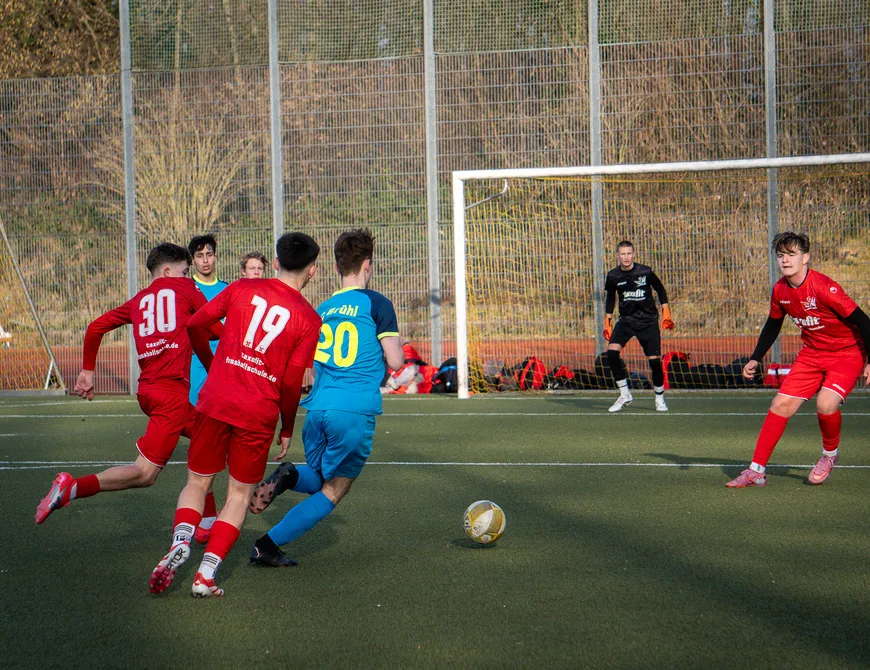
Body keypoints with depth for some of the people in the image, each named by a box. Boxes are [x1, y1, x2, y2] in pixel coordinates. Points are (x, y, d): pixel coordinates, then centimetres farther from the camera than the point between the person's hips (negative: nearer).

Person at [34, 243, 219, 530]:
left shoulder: (138, 300, 20)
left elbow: (96, 327, 13)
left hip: (148, 388, 8)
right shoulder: (184, 288, 7)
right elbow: (216, 330, 9)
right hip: (171, 390, -8)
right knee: (145, 473, -12)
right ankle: (72, 487, -26)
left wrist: (87, 371, 21)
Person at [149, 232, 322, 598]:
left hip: (214, 402, 1)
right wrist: (287, 429, 11)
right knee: (239, 495, 13)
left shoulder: (243, 288, 5)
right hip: (259, 416, -1)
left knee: (197, 483, 15)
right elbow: (291, 382, -3)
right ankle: (206, 573, 2)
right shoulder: (309, 319, -1)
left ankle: (181, 540, -13)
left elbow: (195, 325, 9)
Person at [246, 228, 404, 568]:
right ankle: (268, 545, -5)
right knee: (331, 493, 7)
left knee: (318, 480, 22)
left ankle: (290, 476, -13)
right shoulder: (376, 304, 0)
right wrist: (395, 341, 17)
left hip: (318, 409, 5)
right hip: (355, 412, -5)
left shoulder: (322, 309, 17)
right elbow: (395, 361, -3)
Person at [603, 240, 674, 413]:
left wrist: (666, 313, 3)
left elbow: (660, 289, 6)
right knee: (611, 352, -19)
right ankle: (624, 394, -6)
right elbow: (610, 298, 13)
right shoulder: (613, 276, -3)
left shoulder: (645, 272, -10)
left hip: (648, 320, -2)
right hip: (626, 320, 2)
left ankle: (660, 398, 16)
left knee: (655, 360, -5)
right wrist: (607, 322, 11)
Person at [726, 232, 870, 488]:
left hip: (847, 352, -6)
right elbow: (773, 325, 13)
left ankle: (830, 454, 5)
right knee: (781, 404, -4)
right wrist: (755, 359, 9)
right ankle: (756, 471, 2)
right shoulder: (780, 290, -5)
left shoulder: (824, 288, -27)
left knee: (826, 403, -27)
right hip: (811, 353, 6)